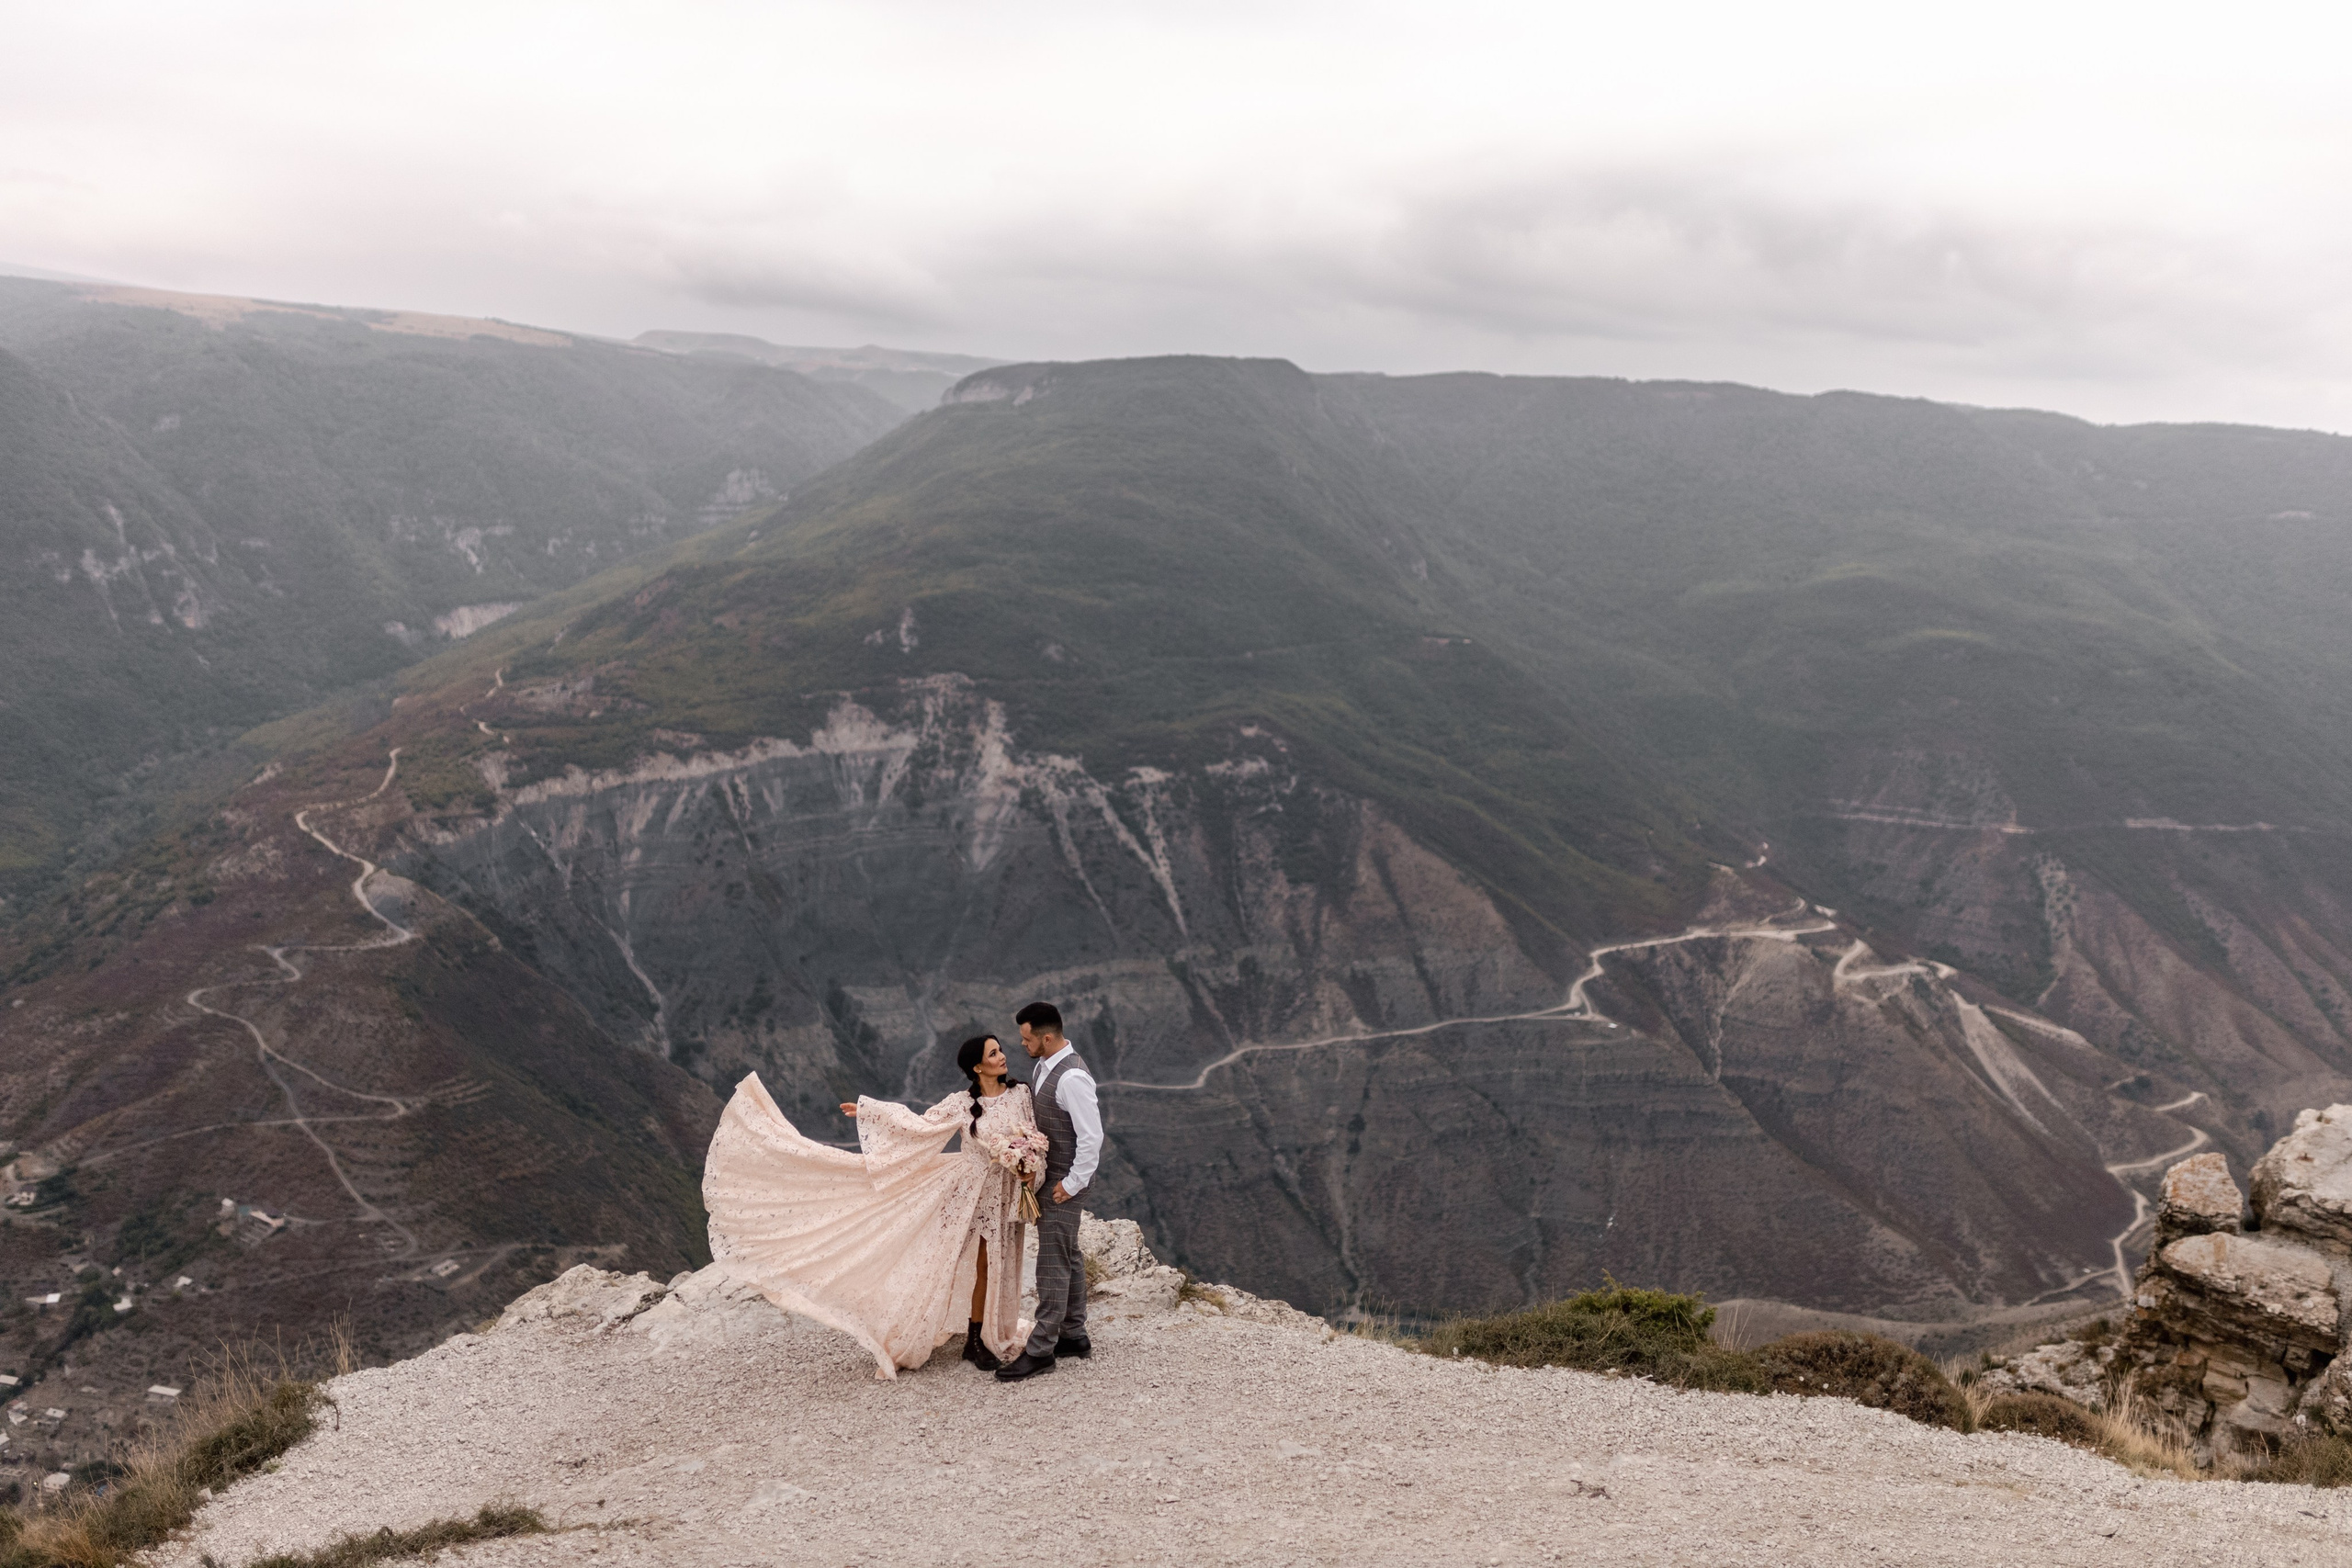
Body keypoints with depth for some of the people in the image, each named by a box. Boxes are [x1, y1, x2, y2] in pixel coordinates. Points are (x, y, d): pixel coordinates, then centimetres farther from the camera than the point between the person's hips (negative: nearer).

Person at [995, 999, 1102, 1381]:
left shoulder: (1072, 1078, -24)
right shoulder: (1044, 1066, 6)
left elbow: (1092, 1137, -25)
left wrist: (1071, 1184, -20)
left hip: (1063, 1182, -10)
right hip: (1047, 1175, 10)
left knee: (1053, 1262, -5)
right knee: (1068, 1257, 17)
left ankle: (1041, 1350, 0)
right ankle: (1074, 1336, 28)